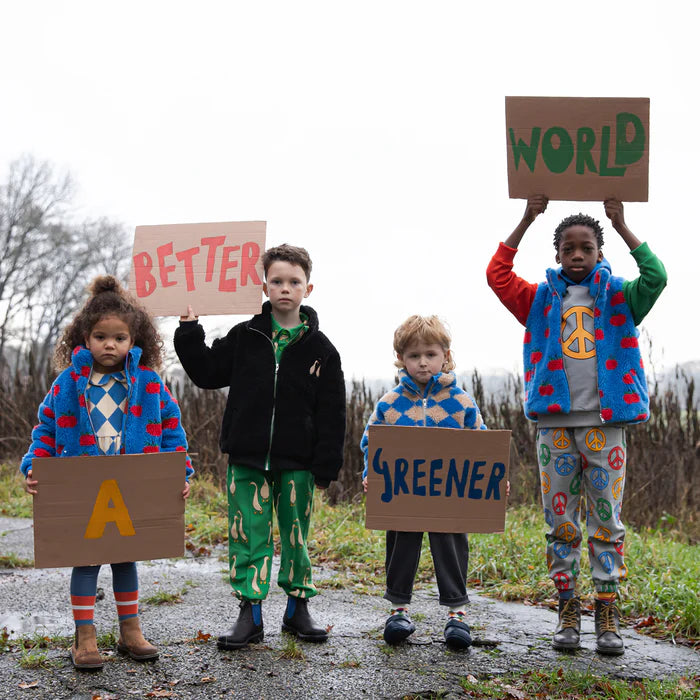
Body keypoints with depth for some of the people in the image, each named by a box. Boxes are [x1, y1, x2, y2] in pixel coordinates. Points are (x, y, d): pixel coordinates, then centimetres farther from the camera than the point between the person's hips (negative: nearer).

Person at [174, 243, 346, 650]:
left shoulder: (320, 349, 0)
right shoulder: (244, 338, 3)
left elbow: (331, 414, 0)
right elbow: (207, 373, 12)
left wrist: (326, 467, -4)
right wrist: (190, 332, 2)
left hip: (297, 463, 0)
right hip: (247, 459, 1)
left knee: (297, 535, 10)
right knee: (249, 535, 3)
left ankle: (298, 608, 25)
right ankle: (250, 614, 12)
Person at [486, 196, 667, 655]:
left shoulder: (617, 297, 7)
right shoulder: (541, 299, 11)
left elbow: (655, 278, -11)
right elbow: (497, 275, 0)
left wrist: (621, 225, -13)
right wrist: (527, 220, -5)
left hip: (605, 422, -1)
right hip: (555, 423, 2)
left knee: (607, 519, 2)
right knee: (560, 521, 5)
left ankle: (608, 617, 8)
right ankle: (568, 612, 15)